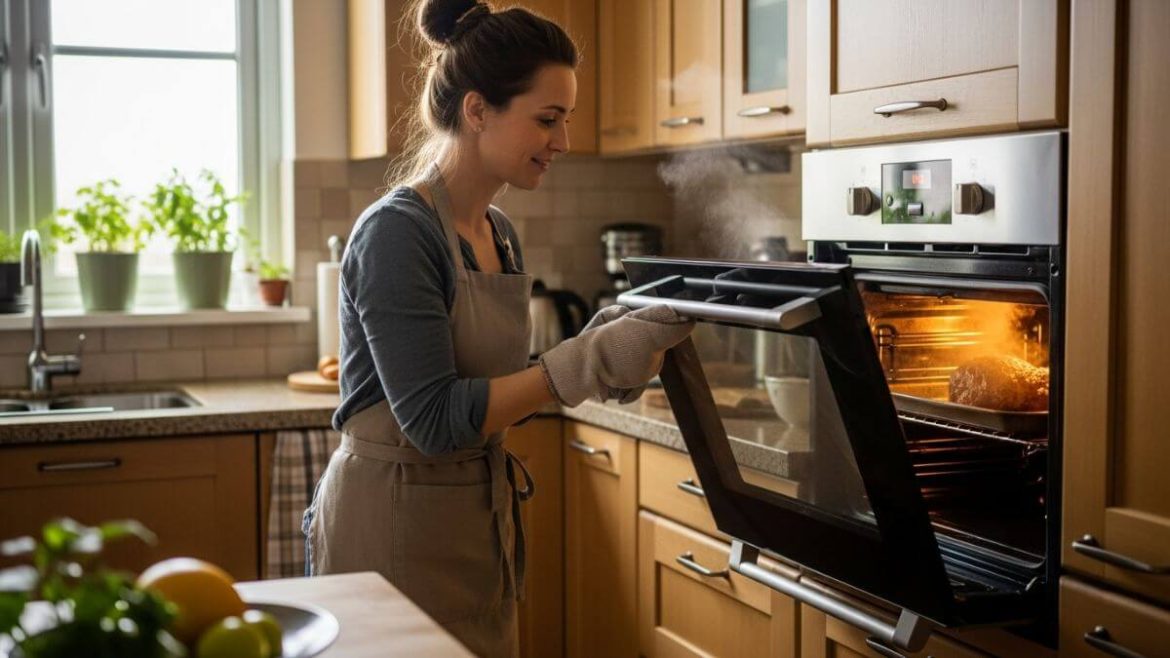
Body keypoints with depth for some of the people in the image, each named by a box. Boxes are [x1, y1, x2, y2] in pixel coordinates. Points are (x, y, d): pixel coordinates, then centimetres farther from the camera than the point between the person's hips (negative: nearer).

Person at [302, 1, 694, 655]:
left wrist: (599, 355, -3)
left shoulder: (500, 233, 7)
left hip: (481, 520, 8)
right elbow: (434, 419, -23)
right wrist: (583, 362, -24)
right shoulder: (397, 232, -18)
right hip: (396, 521, -8)